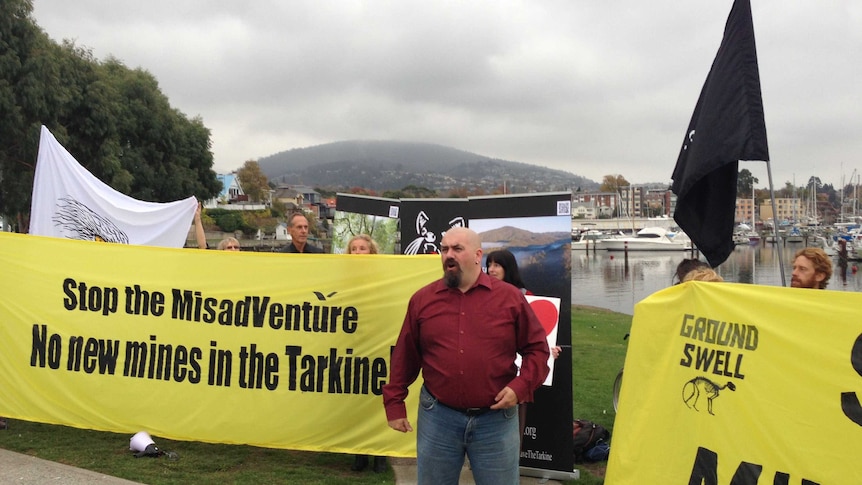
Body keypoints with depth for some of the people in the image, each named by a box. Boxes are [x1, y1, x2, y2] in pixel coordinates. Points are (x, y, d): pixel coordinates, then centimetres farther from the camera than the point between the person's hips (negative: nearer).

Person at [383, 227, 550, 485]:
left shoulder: (511, 297, 0)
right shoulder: (422, 299, 4)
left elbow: (537, 348, 3)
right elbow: (405, 355, 8)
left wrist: (521, 386, -11)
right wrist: (394, 403, 6)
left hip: (496, 419, -1)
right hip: (437, 418, 1)